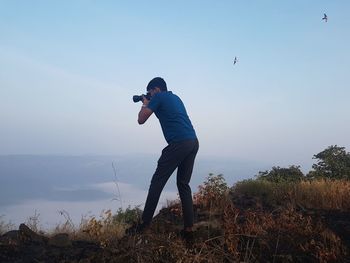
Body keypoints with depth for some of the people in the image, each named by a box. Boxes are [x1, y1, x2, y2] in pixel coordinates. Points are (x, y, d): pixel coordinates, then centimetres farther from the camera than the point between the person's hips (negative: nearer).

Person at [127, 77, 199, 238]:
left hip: (179, 143, -8)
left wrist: (145, 104, 21)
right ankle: (189, 227, 9)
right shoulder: (175, 98, 26)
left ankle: (145, 223, 3)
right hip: (193, 142, 8)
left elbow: (141, 120, 4)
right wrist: (150, 104, 36)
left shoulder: (158, 97, 4)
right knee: (183, 184, 11)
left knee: (157, 181, 0)